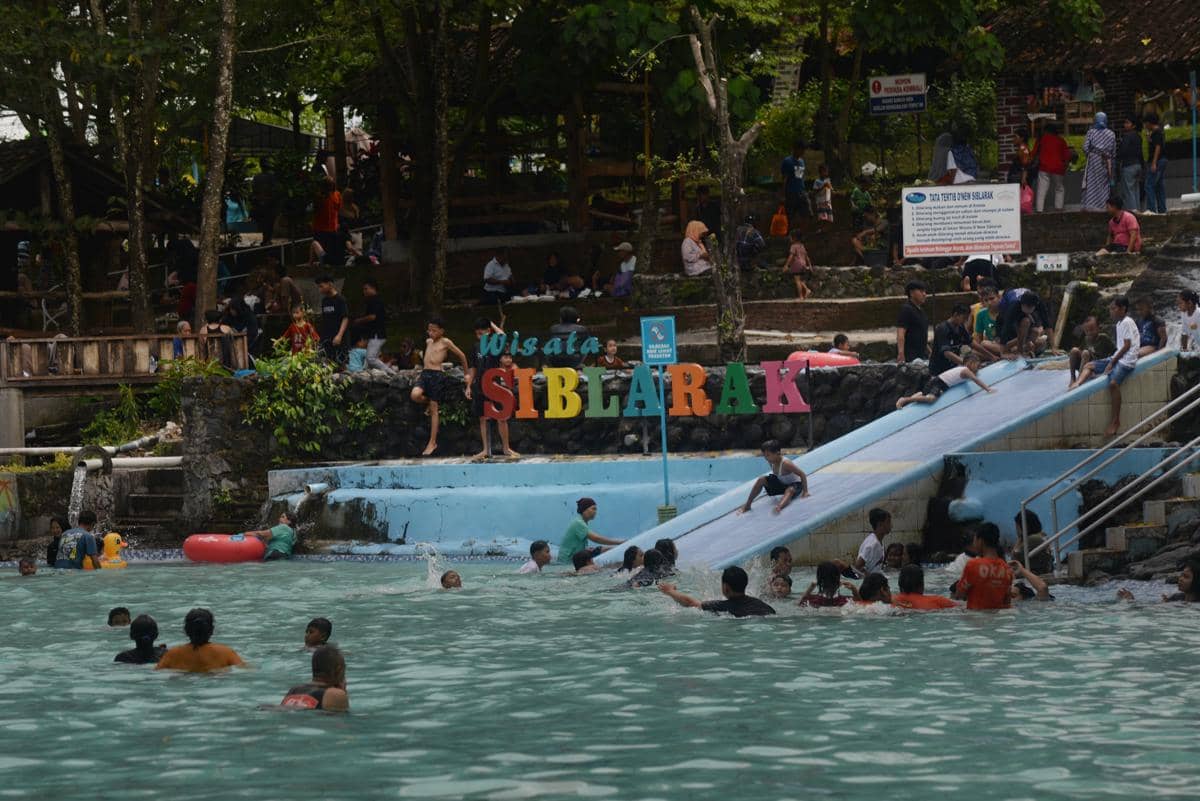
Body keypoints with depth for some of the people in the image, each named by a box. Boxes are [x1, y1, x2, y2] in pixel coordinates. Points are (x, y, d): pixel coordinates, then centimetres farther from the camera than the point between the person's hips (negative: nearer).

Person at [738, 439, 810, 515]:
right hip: (781, 483, 8)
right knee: (761, 479, -8)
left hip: (795, 484, -8)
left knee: (790, 490, -42)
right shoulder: (771, 462, -10)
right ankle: (747, 505, -5)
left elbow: (802, 475, -28)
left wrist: (805, 492, -27)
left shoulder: (785, 463, -32)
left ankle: (779, 507, -74)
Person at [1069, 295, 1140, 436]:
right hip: (1117, 359, 11)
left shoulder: (1127, 322, -12)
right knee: (1089, 366, 11)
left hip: (1126, 361, -11)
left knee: (1113, 382, -32)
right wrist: (1112, 360, 7)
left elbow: (1127, 346, -17)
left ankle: (1115, 421, -28)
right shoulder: (1120, 323, 17)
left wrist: (1112, 362, -14)